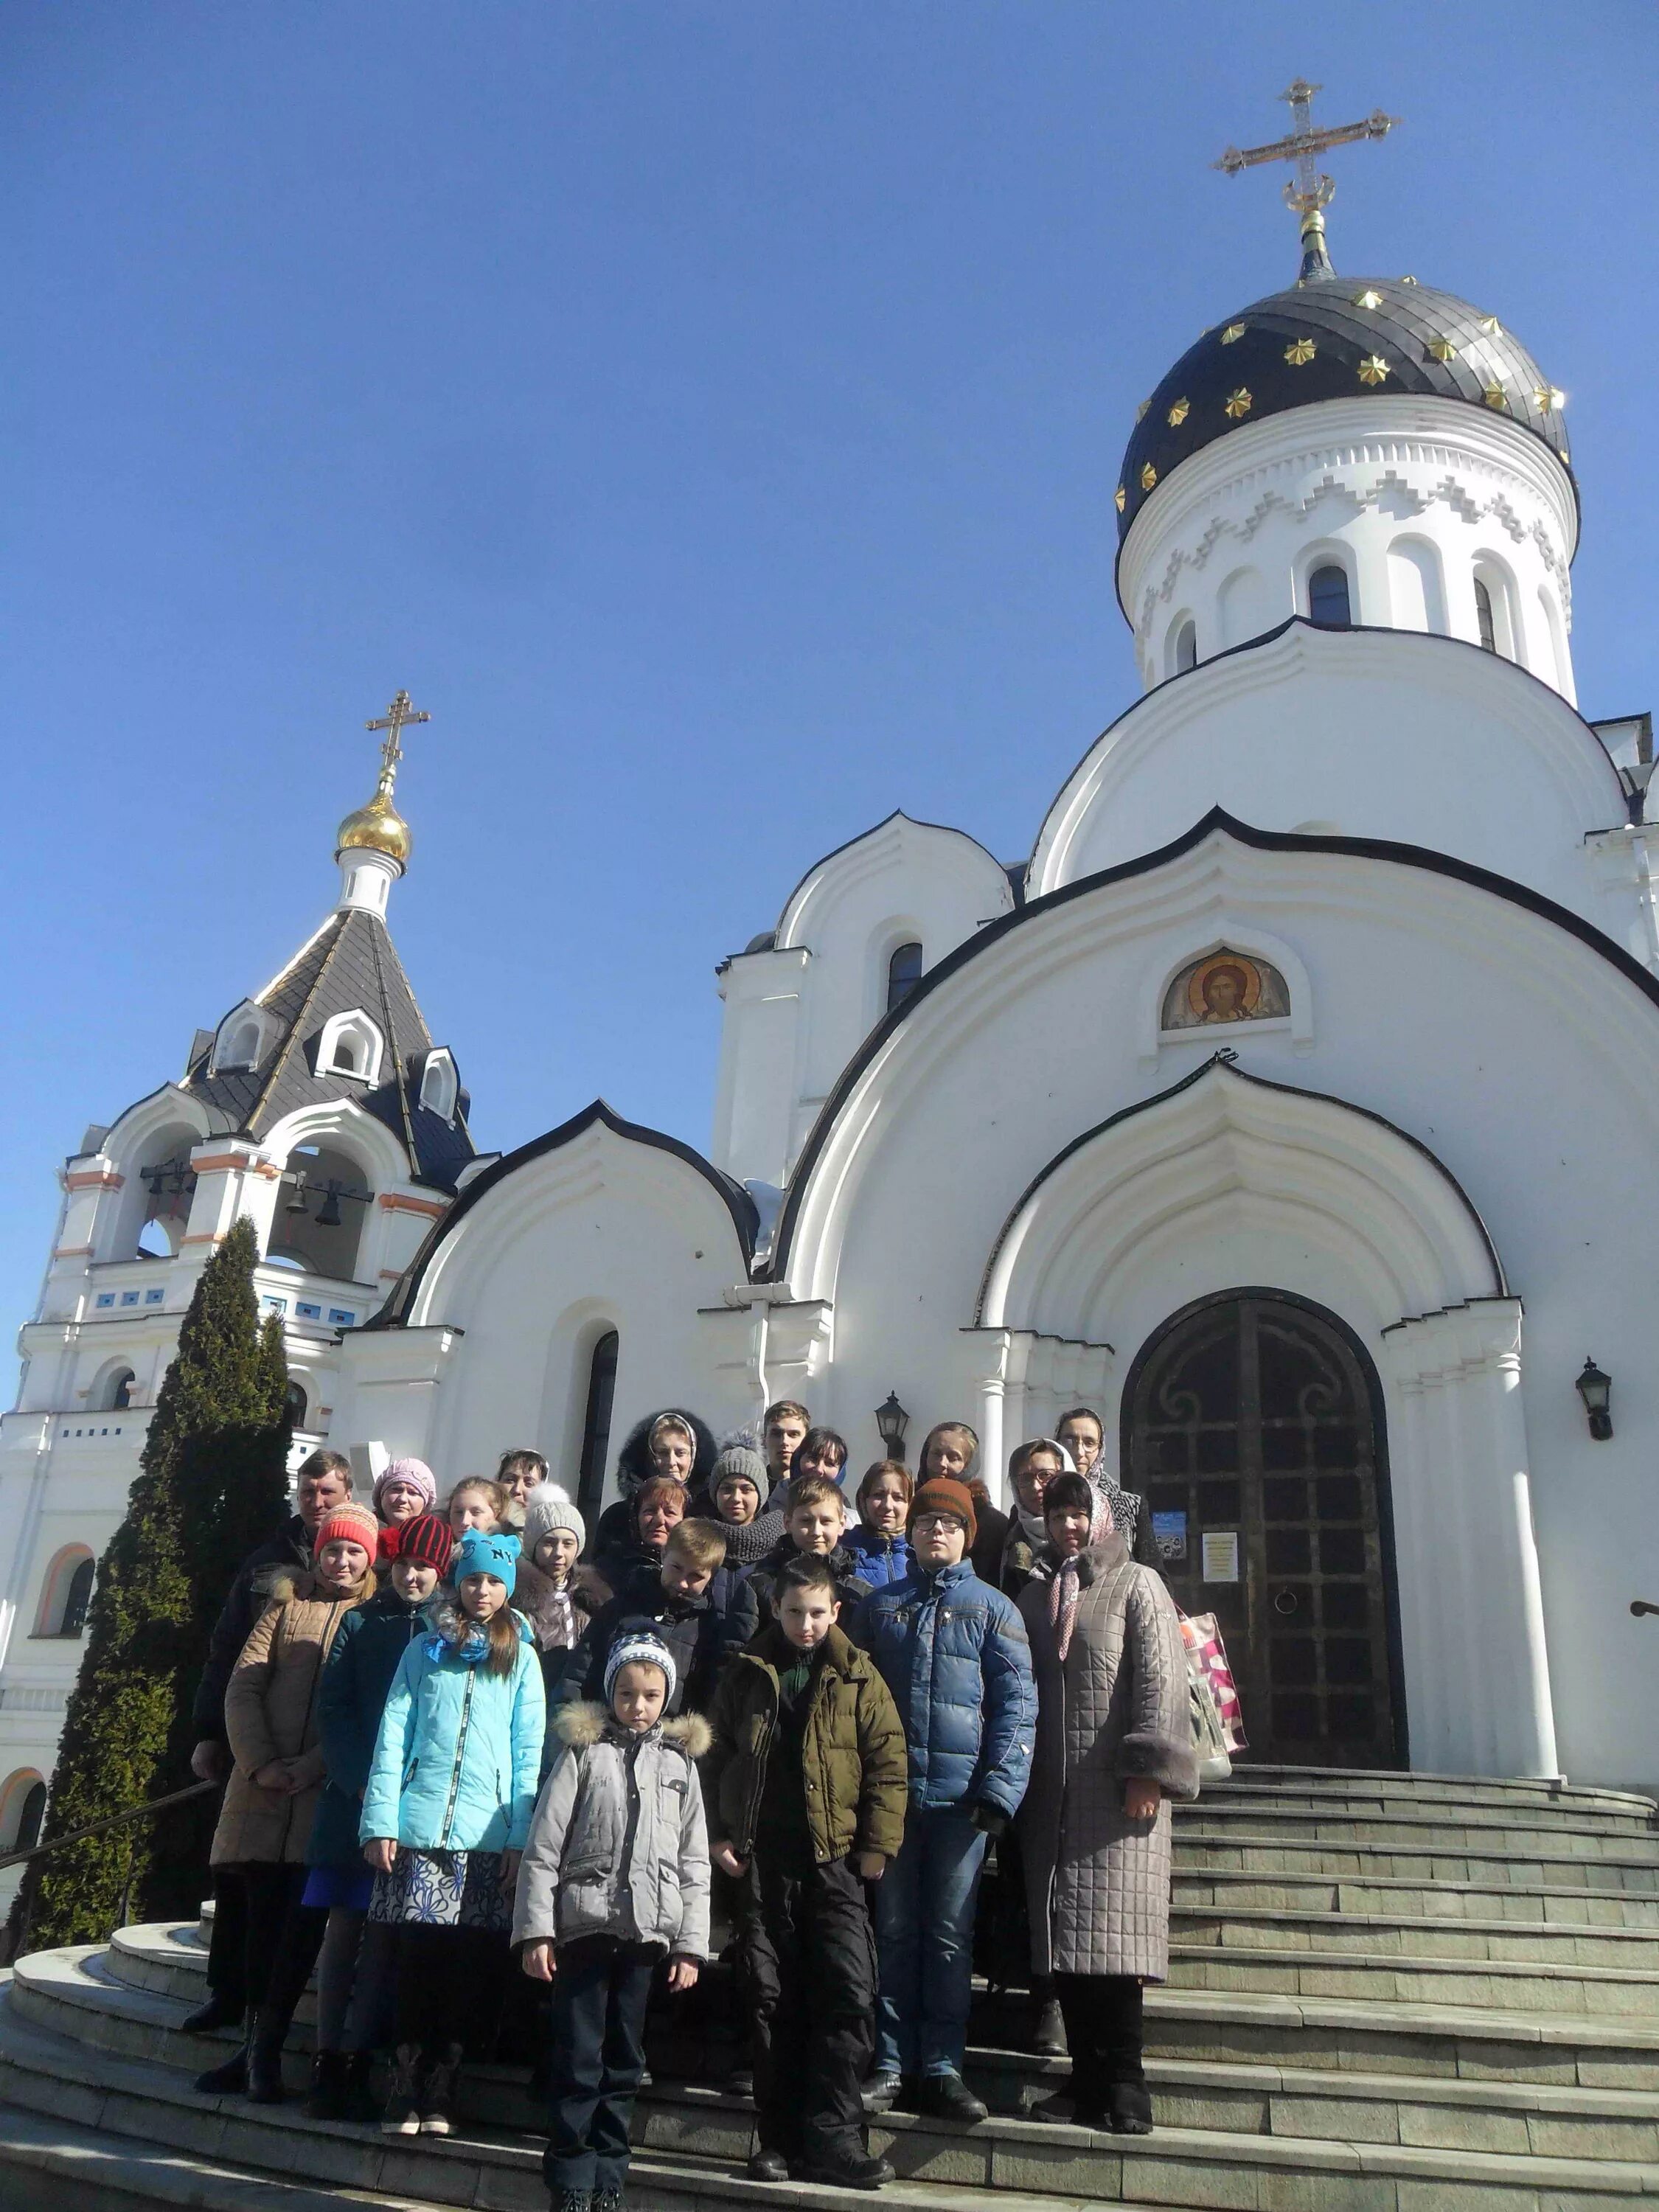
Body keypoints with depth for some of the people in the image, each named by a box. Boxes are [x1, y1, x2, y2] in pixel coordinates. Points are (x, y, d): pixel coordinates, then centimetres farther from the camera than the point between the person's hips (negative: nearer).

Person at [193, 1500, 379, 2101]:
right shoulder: (286, 1606, 13)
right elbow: (243, 1688, 4)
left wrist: (312, 1764, -15)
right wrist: (260, 1762, -9)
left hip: (328, 1790, -2)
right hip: (264, 1783, 2)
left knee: (304, 1920, -5)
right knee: (261, 1914, 5)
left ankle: (265, 2048, 5)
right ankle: (258, 2048, 15)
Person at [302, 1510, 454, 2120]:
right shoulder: (359, 1623, 8)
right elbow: (332, 1709, 2)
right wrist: (361, 1783, -10)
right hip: (355, 1796, 1)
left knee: (383, 1933, 0)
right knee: (343, 1927, 4)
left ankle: (355, 2065, 6)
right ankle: (328, 2063, 11)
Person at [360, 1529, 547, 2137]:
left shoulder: (522, 1658, 8)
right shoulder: (424, 1650, 10)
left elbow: (529, 1752, 4)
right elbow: (393, 1734, 5)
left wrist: (521, 1836, -4)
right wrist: (380, 1819, -4)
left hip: (488, 1832, 0)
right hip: (419, 1824, 0)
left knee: (468, 1960, 1)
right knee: (417, 1952, -1)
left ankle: (441, 2087, 13)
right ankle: (406, 2083, 10)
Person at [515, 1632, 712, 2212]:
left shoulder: (680, 1760, 10)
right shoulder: (584, 1750, 3)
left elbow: (694, 1863, 10)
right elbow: (543, 1848, 0)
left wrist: (690, 1945, 5)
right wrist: (536, 1931, -6)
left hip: (646, 1928, 2)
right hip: (583, 1923, -2)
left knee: (624, 2061, 10)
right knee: (578, 2060, 0)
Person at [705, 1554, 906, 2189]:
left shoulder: (858, 1678, 1)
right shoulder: (747, 1673, 6)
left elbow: (887, 1763, 0)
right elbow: (715, 1755, 9)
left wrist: (878, 1845, -7)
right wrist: (716, 1834, 0)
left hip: (834, 1858, -1)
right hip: (760, 1859, 2)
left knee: (849, 1994, -7)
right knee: (771, 2000, 7)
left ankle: (831, 2137, 2)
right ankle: (778, 2139, 17)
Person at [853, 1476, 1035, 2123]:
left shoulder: (993, 1608, 5)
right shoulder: (880, 1605, 11)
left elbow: (1016, 1704, -1)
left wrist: (999, 1789, -10)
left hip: (961, 1794, -1)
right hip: (890, 1790, 2)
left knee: (950, 1934, 4)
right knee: (896, 1930, 7)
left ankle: (942, 2068, 13)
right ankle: (892, 2066, 15)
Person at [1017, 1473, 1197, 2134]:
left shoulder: (1137, 1585, 3)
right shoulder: (1035, 1596, 18)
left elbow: (1160, 1680, -6)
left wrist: (1147, 1772, -15)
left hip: (1117, 1786, -5)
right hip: (1051, 1790, 5)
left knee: (1112, 1930, -9)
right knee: (1062, 1937, 3)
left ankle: (1123, 2085, -3)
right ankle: (1089, 2080, 10)